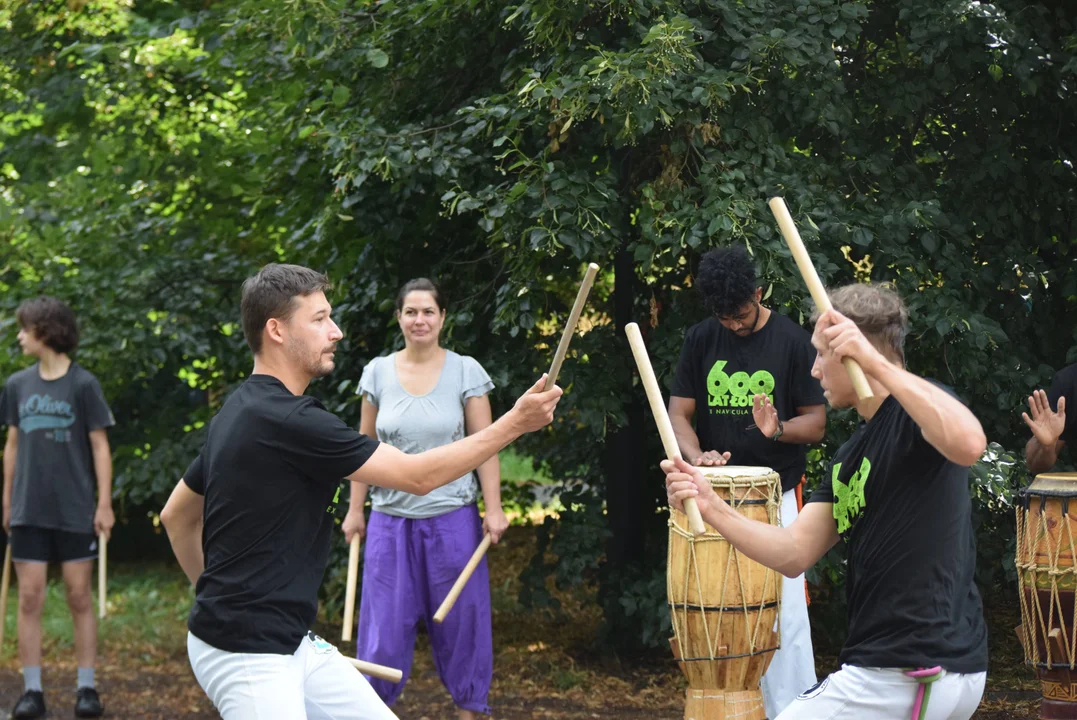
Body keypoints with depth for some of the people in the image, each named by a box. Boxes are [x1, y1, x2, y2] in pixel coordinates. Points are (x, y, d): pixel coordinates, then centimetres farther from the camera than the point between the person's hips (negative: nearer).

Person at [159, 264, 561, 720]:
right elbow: (417, 476, -16)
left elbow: (176, 516, 21)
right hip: (246, 655, -10)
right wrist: (515, 424, -11)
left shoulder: (239, 414, 12)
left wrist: (216, 592, 29)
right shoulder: (288, 421, -19)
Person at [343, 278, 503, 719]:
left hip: (452, 517, -1)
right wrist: (355, 510, 7)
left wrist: (494, 508, -8)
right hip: (391, 517, 1)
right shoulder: (378, 373, 2)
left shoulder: (466, 371, -3)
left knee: (459, 621, 5)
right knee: (385, 624, 2)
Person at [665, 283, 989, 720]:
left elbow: (969, 445, -34)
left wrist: (876, 363, -33)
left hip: (908, 676, -10)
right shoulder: (850, 456, 17)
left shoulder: (917, 411, -10)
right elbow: (794, 554, 10)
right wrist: (711, 507, -2)